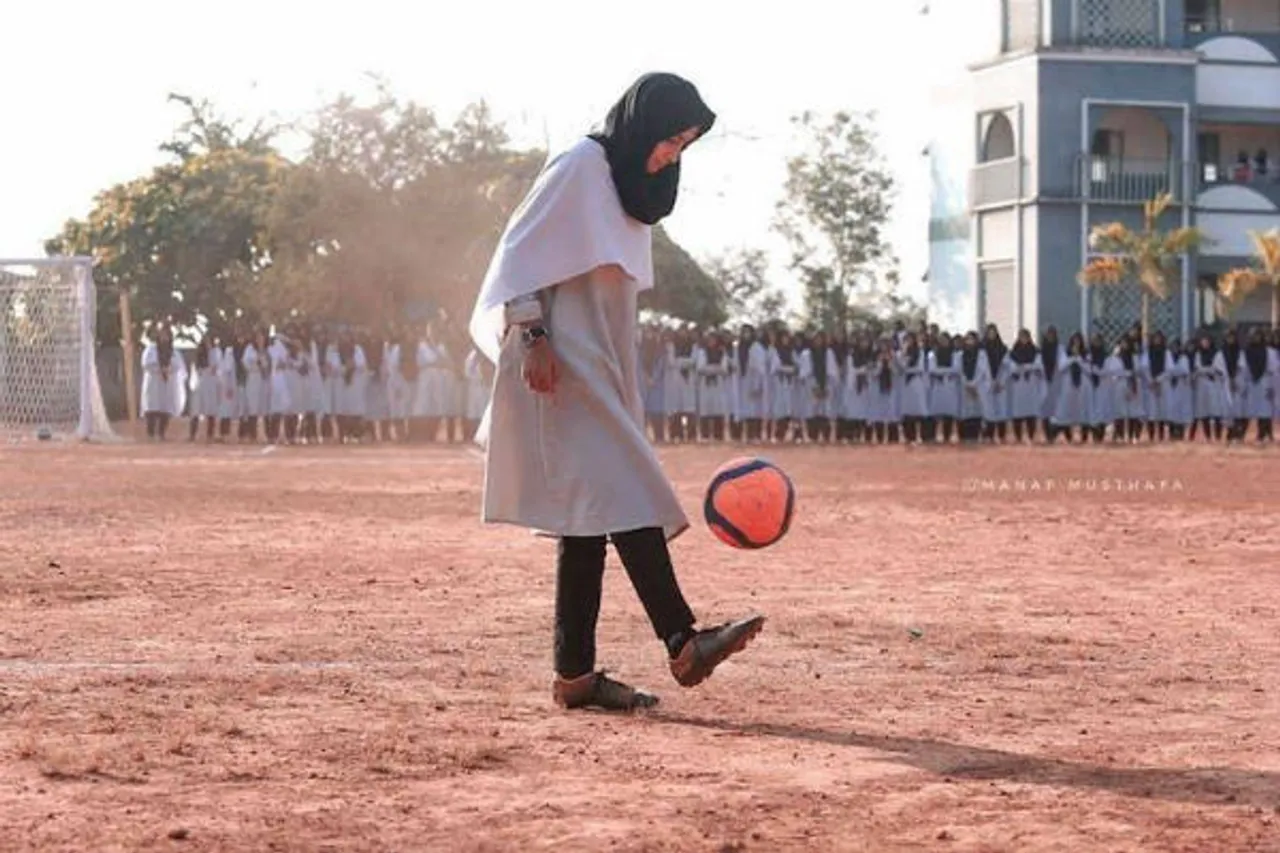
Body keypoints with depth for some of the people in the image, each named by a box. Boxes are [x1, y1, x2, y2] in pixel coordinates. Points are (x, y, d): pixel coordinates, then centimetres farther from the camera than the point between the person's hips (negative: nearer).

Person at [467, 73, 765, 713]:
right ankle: (684, 644, -24)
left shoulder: (632, 185, 20)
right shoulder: (579, 167, -7)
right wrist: (532, 335, -20)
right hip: (562, 370, -10)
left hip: (601, 374, 10)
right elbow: (520, 250, -12)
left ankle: (575, 675, 5)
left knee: (589, 520, 5)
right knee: (625, 496, -18)